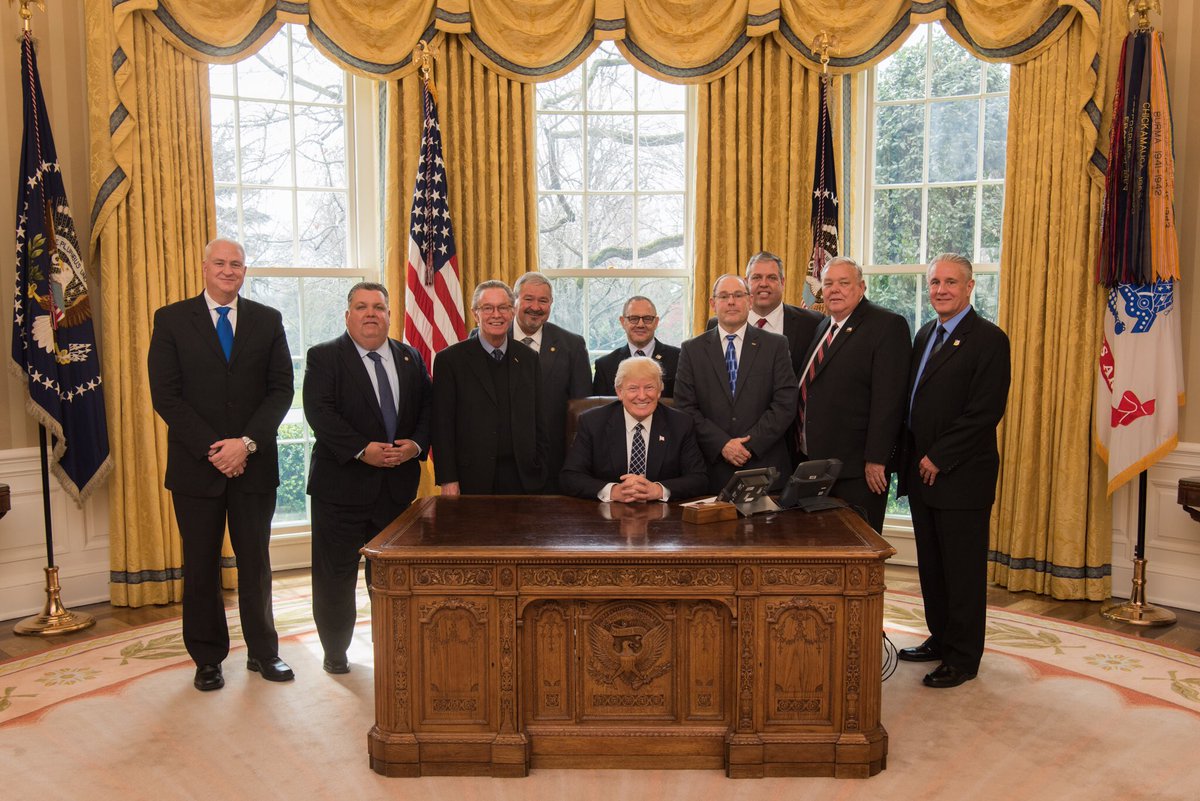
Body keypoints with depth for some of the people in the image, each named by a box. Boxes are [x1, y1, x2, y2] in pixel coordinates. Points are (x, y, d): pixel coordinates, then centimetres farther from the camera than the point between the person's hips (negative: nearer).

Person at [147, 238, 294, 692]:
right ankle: (208, 658, 23)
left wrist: (247, 443, -12)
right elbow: (165, 395, -4)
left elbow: (281, 389, 0)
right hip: (196, 464, -1)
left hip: (254, 463, 1)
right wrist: (210, 449, -12)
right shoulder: (171, 319, 2)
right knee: (201, 566, 9)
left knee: (256, 563, 10)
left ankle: (263, 651, 23)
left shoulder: (267, 321, 6)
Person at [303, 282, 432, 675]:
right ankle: (335, 651, 24)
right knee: (335, 573, 7)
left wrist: (416, 444, -10)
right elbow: (319, 412, -15)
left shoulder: (411, 359, 10)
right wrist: (362, 450, -23)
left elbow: (428, 408, 9)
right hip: (342, 483, -3)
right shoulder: (324, 357, -4)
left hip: (398, 483, 4)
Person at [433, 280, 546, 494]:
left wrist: (539, 473, 7)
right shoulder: (450, 360, -2)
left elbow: (538, 421, 10)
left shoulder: (529, 358, 8)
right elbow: (442, 424, -4)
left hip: (521, 477, 3)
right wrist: (447, 480, -8)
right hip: (472, 479, -3)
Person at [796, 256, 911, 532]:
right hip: (815, 464, 8)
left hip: (858, 470, -8)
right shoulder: (823, 326, 16)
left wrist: (876, 460, -21)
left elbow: (888, 398, -17)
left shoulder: (887, 325, -10)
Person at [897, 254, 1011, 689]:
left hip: (962, 476, -7)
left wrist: (939, 458, -16)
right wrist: (912, 456, 7)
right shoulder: (926, 334, 14)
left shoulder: (988, 339, -10)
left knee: (963, 570, 3)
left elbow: (986, 412, -17)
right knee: (931, 566, 16)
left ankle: (964, 657, 15)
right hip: (923, 473, 8)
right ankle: (940, 639, 30)